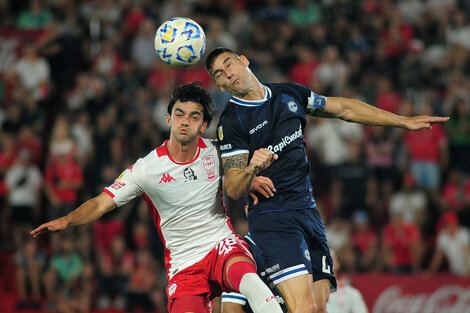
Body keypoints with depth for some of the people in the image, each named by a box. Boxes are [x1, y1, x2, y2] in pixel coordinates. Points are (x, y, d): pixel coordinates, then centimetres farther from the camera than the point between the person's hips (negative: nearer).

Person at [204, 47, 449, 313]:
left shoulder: (290, 93, 11)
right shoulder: (231, 123, -5)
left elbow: (343, 108, 22)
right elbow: (233, 190, -9)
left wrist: (404, 121, 23)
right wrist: (251, 170, -32)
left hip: (309, 212, 6)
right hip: (271, 218, -6)